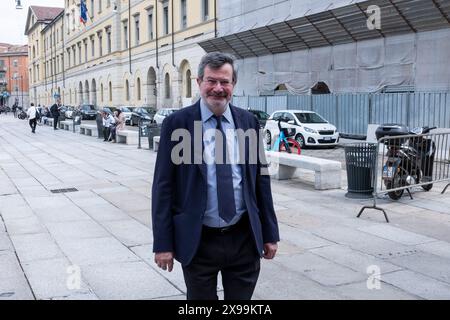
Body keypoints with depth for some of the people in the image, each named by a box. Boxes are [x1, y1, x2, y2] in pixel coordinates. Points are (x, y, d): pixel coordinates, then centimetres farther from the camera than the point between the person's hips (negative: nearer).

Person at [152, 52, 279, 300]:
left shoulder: (249, 122, 3)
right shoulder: (176, 123, -6)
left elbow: (261, 179, 7)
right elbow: (163, 186, -6)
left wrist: (270, 233, 7)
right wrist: (163, 243, -9)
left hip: (245, 239, 3)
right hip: (197, 242, -2)